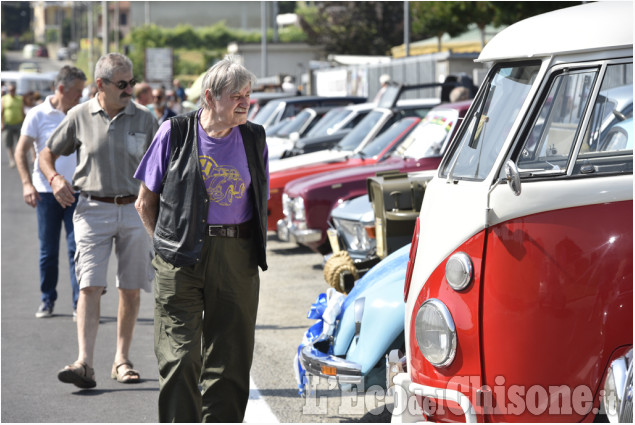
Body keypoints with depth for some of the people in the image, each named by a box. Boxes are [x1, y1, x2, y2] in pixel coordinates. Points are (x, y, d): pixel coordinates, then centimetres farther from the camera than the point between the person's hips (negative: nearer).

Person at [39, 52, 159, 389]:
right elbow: (47, 154, 11)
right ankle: (84, 363, -19)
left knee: (131, 290, 5)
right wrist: (54, 178, -9)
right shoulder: (79, 117, 2)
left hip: (134, 209, 2)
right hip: (93, 209, -2)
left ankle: (122, 360, 18)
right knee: (90, 286, -12)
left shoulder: (144, 119, 5)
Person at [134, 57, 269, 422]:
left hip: (238, 259, 3)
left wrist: (256, 251, 9)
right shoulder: (175, 133, -2)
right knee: (180, 358, -5)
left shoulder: (254, 139, 8)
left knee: (231, 356, 6)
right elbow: (146, 203, 6)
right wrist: (170, 243, 2)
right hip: (182, 263, -3)